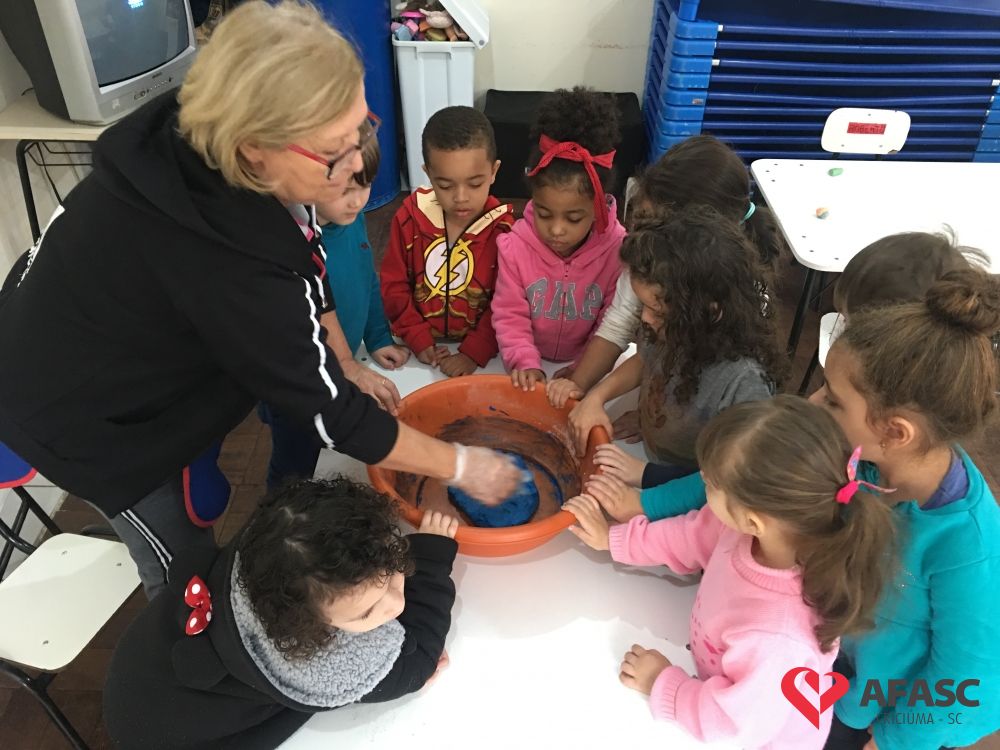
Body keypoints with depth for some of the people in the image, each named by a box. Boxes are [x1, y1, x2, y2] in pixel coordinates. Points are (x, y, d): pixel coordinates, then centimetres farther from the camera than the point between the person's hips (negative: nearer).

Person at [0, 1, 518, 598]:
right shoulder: (219, 259, -41)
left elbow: (308, 261, -3)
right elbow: (330, 413, -30)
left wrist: (347, 370, -1)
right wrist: (462, 466, -20)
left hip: (138, 353, 7)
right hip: (83, 407, -7)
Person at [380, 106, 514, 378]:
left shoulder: (502, 228, -10)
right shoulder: (410, 216, -4)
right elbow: (394, 285, 2)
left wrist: (474, 353, -15)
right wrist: (419, 341, -5)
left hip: (478, 353, -2)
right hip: (422, 351, 2)